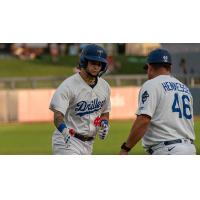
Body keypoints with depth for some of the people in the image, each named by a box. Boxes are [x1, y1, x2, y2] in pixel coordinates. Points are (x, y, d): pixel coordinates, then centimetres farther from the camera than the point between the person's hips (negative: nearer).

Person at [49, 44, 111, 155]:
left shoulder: (104, 86, 7)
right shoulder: (68, 86, -16)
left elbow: (105, 112, 22)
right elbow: (58, 116, -24)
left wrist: (104, 125, -1)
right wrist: (65, 130, -44)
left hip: (88, 144, 7)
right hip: (68, 141, -7)